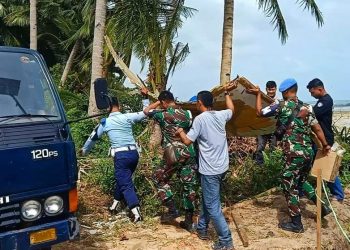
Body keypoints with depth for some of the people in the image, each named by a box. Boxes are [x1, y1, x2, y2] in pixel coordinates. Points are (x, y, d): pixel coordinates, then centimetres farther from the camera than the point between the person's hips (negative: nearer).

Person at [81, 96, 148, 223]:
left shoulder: (105, 122, 3)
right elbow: (145, 113, 4)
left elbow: (93, 137, 16)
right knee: (123, 179, 23)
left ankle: (136, 212, -15)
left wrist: (84, 150, 32)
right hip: (134, 153, 4)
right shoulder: (127, 117, 2)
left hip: (121, 155, -3)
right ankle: (116, 202, 35)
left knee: (126, 184, -3)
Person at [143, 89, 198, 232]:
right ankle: (189, 221, 14)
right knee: (189, 185, 8)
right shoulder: (187, 114, 8)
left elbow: (146, 111, 9)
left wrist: (158, 102, 17)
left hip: (173, 155, -5)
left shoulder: (163, 115, -7)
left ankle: (172, 210, 12)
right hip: (189, 154, 5)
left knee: (160, 179, 17)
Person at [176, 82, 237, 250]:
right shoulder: (221, 115, 4)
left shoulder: (200, 119, -15)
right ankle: (202, 229, 37)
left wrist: (180, 131, 8)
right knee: (206, 199, 24)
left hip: (210, 170, -8)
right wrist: (227, 93, 38)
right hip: (221, 167, 8)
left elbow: (187, 141, -13)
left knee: (213, 207, -1)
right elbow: (232, 109, 27)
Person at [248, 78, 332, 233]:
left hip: (294, 154, -7)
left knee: (289, 187, 6)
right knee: (302, 181, 28)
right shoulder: (307, 108, 8)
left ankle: (296, 224, 13)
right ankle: (323, 207, 29)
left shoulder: (282, 106, -8)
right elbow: (318, 129, 11)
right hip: (308, 151, 7)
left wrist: (258, 94, 12)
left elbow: (260, 112, 0)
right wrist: (325, 145, 24)